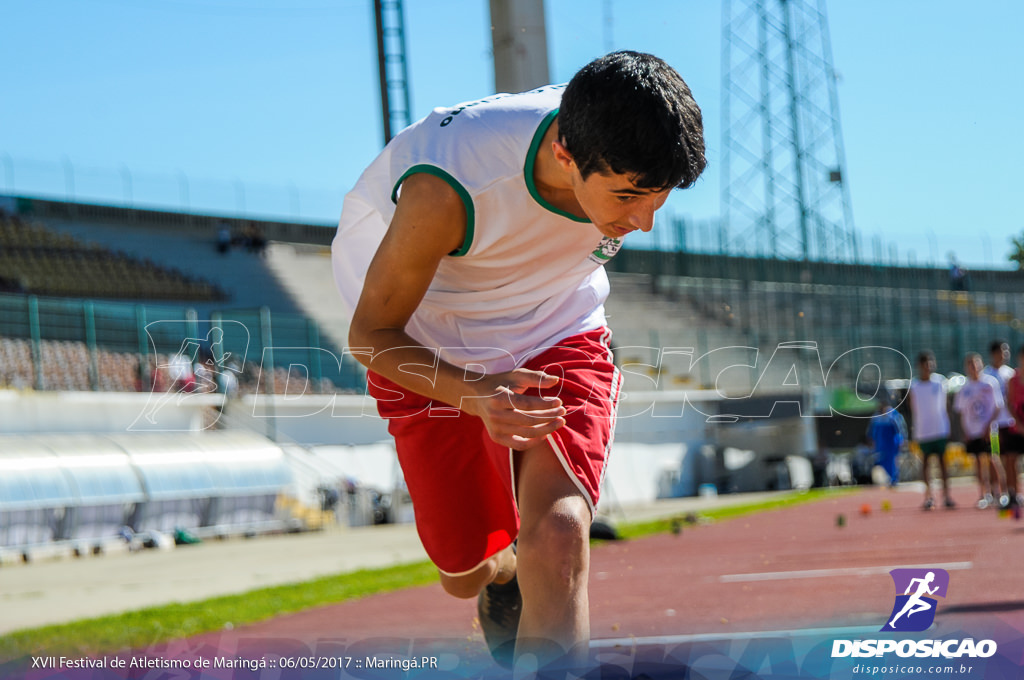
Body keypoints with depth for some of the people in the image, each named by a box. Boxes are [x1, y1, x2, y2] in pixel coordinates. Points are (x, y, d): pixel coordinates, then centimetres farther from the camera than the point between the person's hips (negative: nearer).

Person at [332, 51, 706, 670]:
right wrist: (474, 394, -43)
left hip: (559, 340, 2)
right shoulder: (446, 187, -39)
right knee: (467, 572, 10)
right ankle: (505, 581, 47)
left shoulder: (624, 162, -24)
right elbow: (370, 333, -27)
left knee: (558, 532, -24)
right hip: (433, 361, -2)